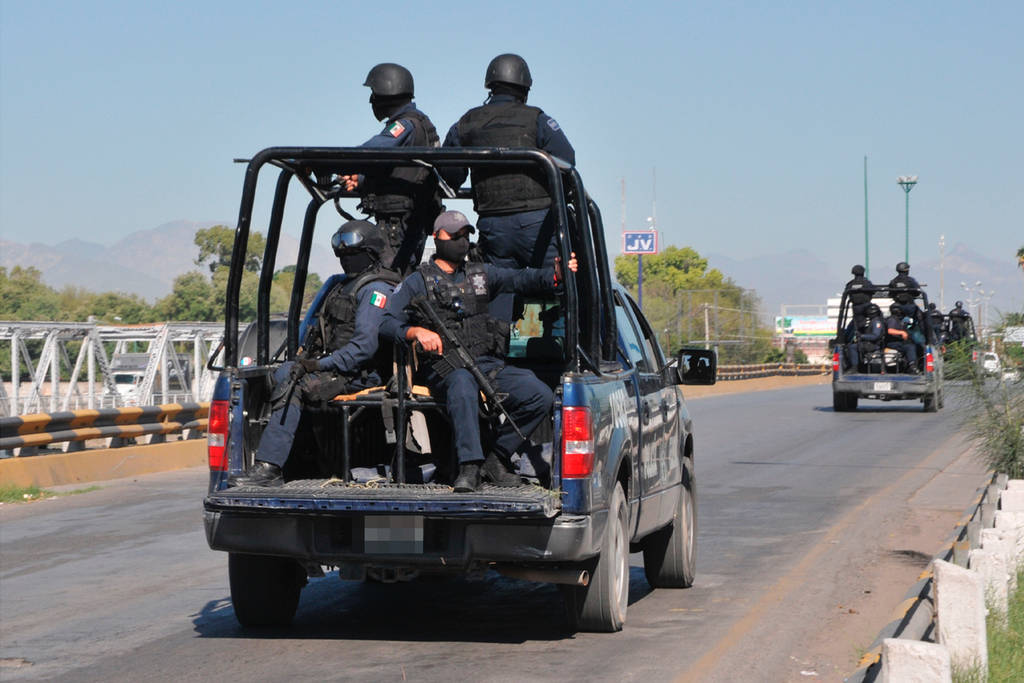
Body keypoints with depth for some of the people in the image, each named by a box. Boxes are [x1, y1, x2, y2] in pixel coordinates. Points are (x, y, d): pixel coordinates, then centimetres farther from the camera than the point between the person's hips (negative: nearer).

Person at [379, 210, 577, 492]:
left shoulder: (482, 274, 23)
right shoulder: (417, 282, 13)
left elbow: (522, 279, 9)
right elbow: (387, 325, 5)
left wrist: (556, 273, -11)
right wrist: (417, 332, -16)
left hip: (489, 364, 4)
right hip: (445, 367, -4)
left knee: (541, 395, -19)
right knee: (462, 384, -42)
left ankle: (497, 458, -7)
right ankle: (469, 466, -46)